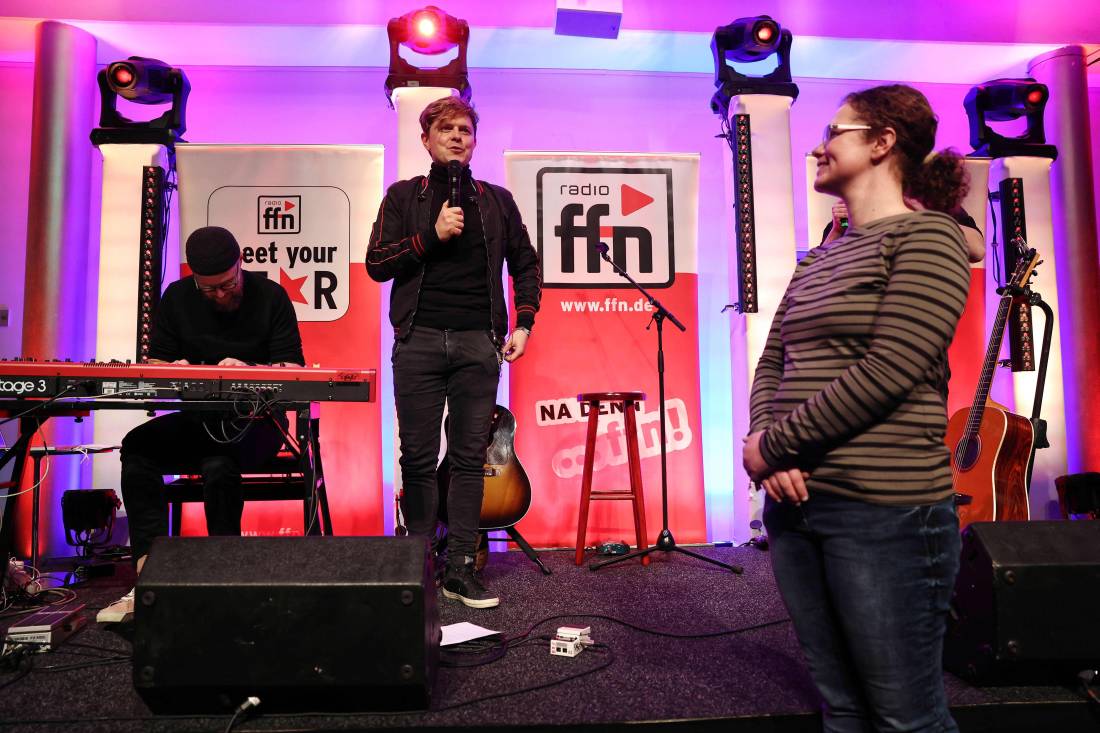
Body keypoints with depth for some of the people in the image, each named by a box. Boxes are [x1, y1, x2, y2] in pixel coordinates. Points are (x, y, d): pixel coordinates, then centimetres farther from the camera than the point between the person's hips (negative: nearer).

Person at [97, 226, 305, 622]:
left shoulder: (270, 296, -1)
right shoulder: (177, 298, 9)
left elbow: (293, 370, -6)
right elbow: (155, 364, 12)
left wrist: (248, 371, -25)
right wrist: (173, 371, -12)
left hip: (255, 421, -4)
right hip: (197, 418, 4)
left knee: (219, 462, -35)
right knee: (138, 445, -24)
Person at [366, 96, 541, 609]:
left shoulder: (496, 201, 14)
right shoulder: (403, 197, 10)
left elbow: (525, 264, 18)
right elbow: (376, 264, 2)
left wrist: (523, 323, 6)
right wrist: (432, 234, -9)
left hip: (478, 342, 1)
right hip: (419, 340, -1)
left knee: (470, 457, 1)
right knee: (418, 459, 2)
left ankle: (460, 569, 9)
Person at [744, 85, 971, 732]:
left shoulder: (926, 236, -6)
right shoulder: (820, 258, 16)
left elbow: (887, 372, -17)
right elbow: (773, 362, 13)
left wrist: (772, 444, -12)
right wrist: (769, 449, -6)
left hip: (885, 509, -7)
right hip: (793, 503, 7)